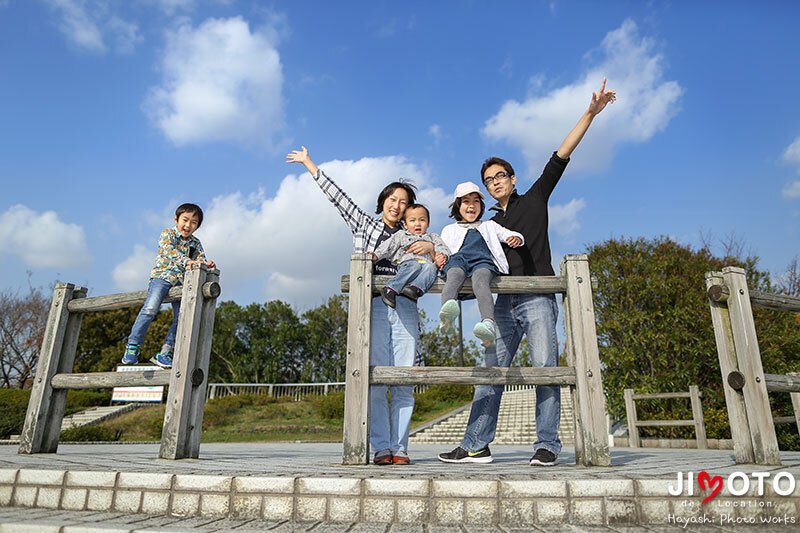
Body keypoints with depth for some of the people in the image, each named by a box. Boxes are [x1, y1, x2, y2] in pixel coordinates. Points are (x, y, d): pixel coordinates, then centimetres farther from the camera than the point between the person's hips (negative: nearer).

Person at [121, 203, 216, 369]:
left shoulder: (195, 243, 15)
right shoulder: (167, 233, 2)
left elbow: (201, 259, 2)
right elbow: (170, 251, -18)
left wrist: (207, 264, -24)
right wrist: (187, 261, -36)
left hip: (181, 282, 4)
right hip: (162, 276, -4)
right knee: (151, 307, -24)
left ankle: (164, 352, -4)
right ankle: (133, 346, -14)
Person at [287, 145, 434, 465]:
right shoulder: (364, 224, 19)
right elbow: (336, 195, 21)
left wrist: (430, 247, -6)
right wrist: (309, 164, 24)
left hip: (405, 309, 1)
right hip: (373, 307, -1)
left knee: (404, 382, -5)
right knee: (375, 381, -8)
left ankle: (399, 448, 2)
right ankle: (381, 448, -2)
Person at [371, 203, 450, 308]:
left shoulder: (432, 237, 33)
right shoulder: (401, 235, 30)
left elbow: (444, 249, 19)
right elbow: (388, 246, 18)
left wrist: (442, 255, -6)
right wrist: (375, 255, 1)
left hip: (427, 262, 2)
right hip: (408, 261, -2)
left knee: (431, 268, -34)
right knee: (414, 266, -37)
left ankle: (416, 288, -58)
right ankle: (390, 289, -52)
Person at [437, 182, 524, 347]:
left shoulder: (490, 226, 40)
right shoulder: (449, 230, 38)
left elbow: (511, 235, 29)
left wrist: (516, 238, 3)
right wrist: (439, 257, 2)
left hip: (483, 261, 0)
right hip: (458, 260, 0)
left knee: (480, 279, -38)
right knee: (455, 274, -39)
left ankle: (488, 323, -63)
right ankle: (447, 316, -68)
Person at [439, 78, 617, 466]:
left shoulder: (534, 199, 12)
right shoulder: (490, 225, 23)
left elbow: (561, 156, 4)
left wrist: (590, 113, -2)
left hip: (537, 299, -4)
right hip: (505, 303, 4)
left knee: (545, 369, -7)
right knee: (490, 372, -1)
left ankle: (547, 445, -1)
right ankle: (476, 446, 0)